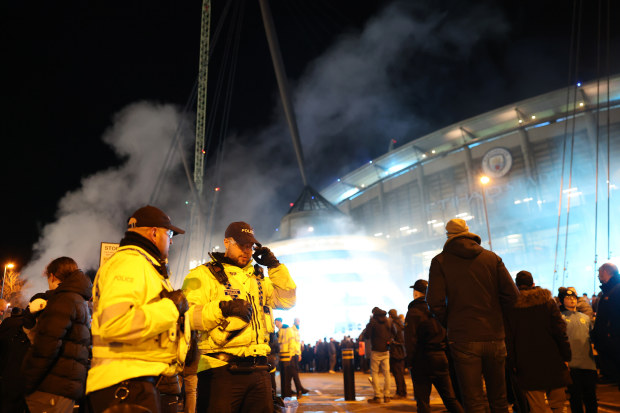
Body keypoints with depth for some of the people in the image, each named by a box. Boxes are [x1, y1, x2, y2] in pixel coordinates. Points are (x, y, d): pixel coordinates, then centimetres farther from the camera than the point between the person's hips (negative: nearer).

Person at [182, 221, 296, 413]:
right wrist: (222, 308, -25)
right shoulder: (203, 274, 0)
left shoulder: (258, 278, 21)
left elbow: (287, 300, 17)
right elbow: (188, 316, -11)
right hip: (220, 369, -6)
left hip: (258, 370, 6)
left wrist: (275, 266, 10)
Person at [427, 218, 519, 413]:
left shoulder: (440, 261, -1)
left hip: (463, 340, -3)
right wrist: (495, 317, 13)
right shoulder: (492, 257, 7)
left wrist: (449, 324, 6)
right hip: (494, 337, 3)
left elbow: (435, 303, -10)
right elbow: (512, 294, 1)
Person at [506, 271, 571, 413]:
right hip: (552, 361, 1)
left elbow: (509, 337, -1)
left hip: (527, 365, -1)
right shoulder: (547, 300, 1)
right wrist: (566, 356, 2)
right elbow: (560, 330, -4)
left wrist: (512, 363, 4)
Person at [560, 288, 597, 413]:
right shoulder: (560, 317, 3)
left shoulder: (585, 317, 17)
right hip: (572, 365, -4)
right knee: (575, 398, 3)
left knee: (591, 399, 8)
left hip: (589, 364, 4)